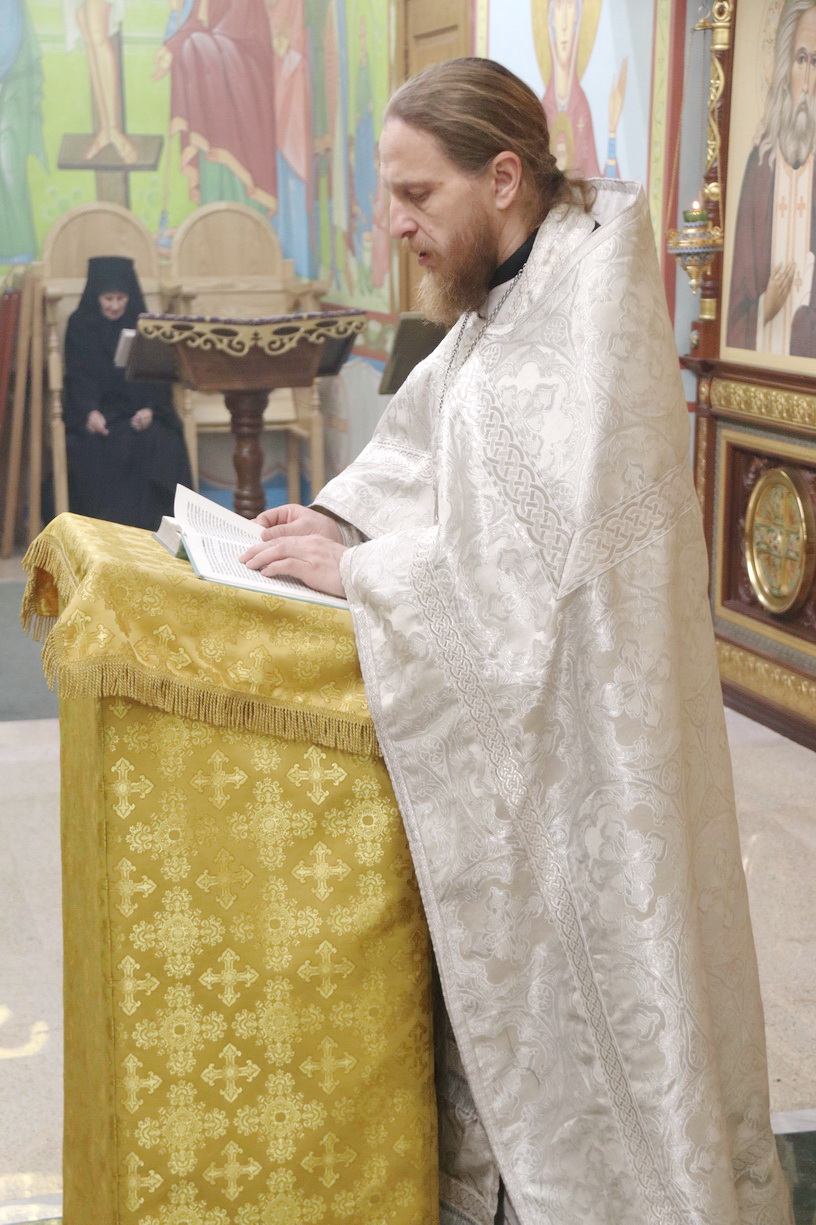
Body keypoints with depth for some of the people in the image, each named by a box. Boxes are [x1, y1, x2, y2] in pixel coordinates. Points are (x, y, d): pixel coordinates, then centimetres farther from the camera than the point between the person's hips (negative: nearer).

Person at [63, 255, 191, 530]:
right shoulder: (80, 325, 7)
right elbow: (78, 376, -1)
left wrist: (149, 409, -17)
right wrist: (90, 412, -21)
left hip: (137, 411, 1)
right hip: (93, 411, -1)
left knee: (155, 442, -29)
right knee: (92, 445, -31)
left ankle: (142, 523, -24)